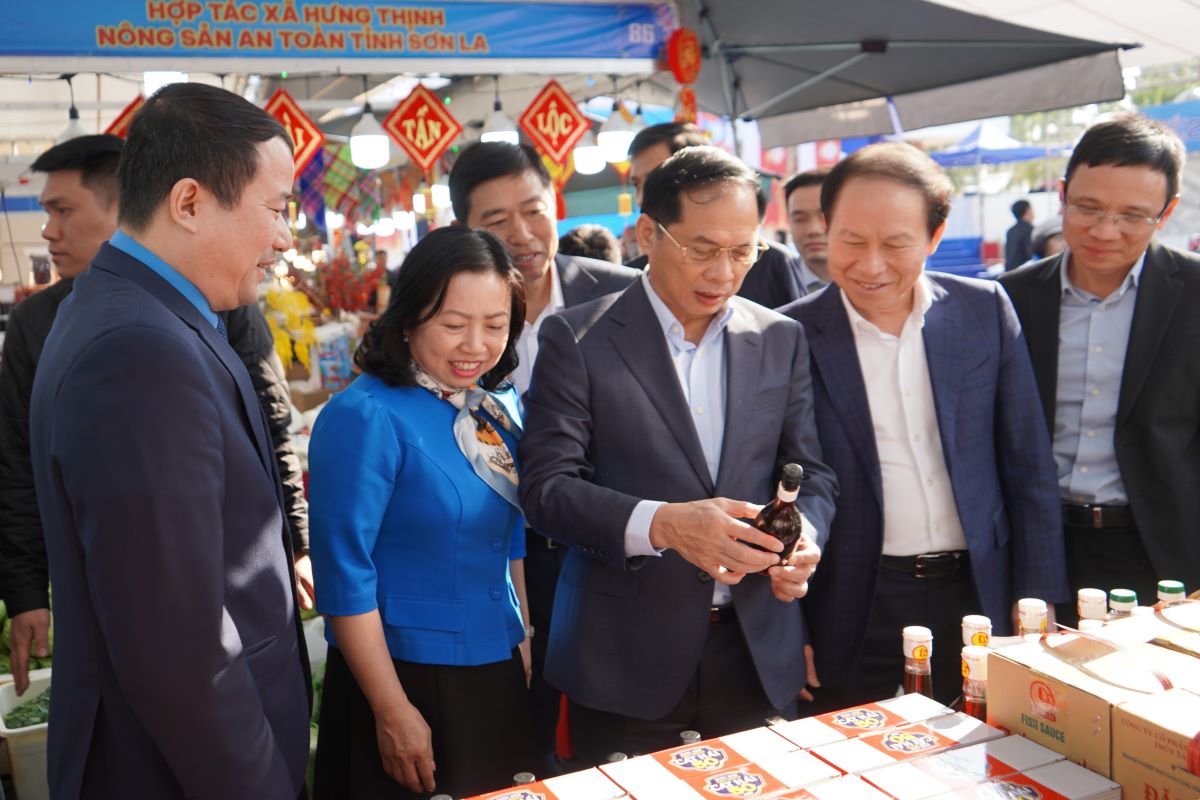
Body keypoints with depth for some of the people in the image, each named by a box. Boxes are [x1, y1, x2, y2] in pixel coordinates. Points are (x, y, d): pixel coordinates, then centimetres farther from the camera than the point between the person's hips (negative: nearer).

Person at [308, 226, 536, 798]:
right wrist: (393, 713, -15)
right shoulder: (365, 417, -18)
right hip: (408, 679, -6)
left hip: (499, 674, 6)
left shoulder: (500, 406, 2)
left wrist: (525, 646, 10)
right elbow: (345, 579, -17)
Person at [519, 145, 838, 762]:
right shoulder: (577, 339, -6)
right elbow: (547, 486, -12)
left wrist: (803, 536, -15)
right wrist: (660, 524, -27)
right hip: (625, 660, -3)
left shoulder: (780, 340, 5)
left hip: (756, 654, 4)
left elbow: (810, 473, 8)